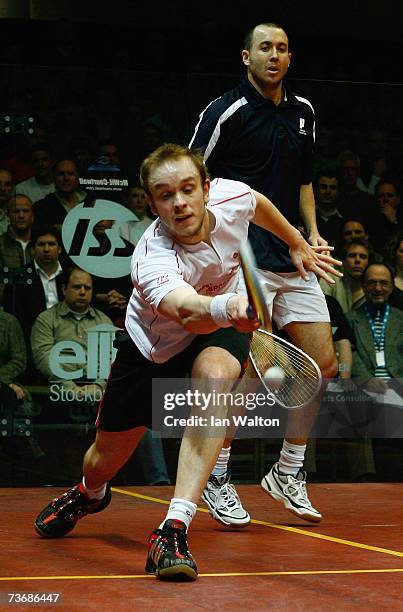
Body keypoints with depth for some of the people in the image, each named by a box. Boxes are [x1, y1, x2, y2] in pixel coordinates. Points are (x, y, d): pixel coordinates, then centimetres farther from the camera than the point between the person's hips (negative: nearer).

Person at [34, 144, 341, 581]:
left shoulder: (231, 198, -25)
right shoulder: (151, 261, -39)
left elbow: (260, 204, 3)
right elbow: (188, 311, -61)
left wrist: (297, 243, 18)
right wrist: (227, 306, -83)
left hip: (220, 327, 2)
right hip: (152, 344, -2)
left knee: (215, 375, -35)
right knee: (106, 459, 7)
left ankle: (174, 528, -38)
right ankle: (89, 494, 51)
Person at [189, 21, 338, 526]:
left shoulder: (303, 112, 15)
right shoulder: (225, 111, -5)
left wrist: (313, 233, 12)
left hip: (295, 259, 7)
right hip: (246, 259, -7)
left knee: (322, 364, 5)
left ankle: (288, 472, 20)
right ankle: (216, 476, 5)